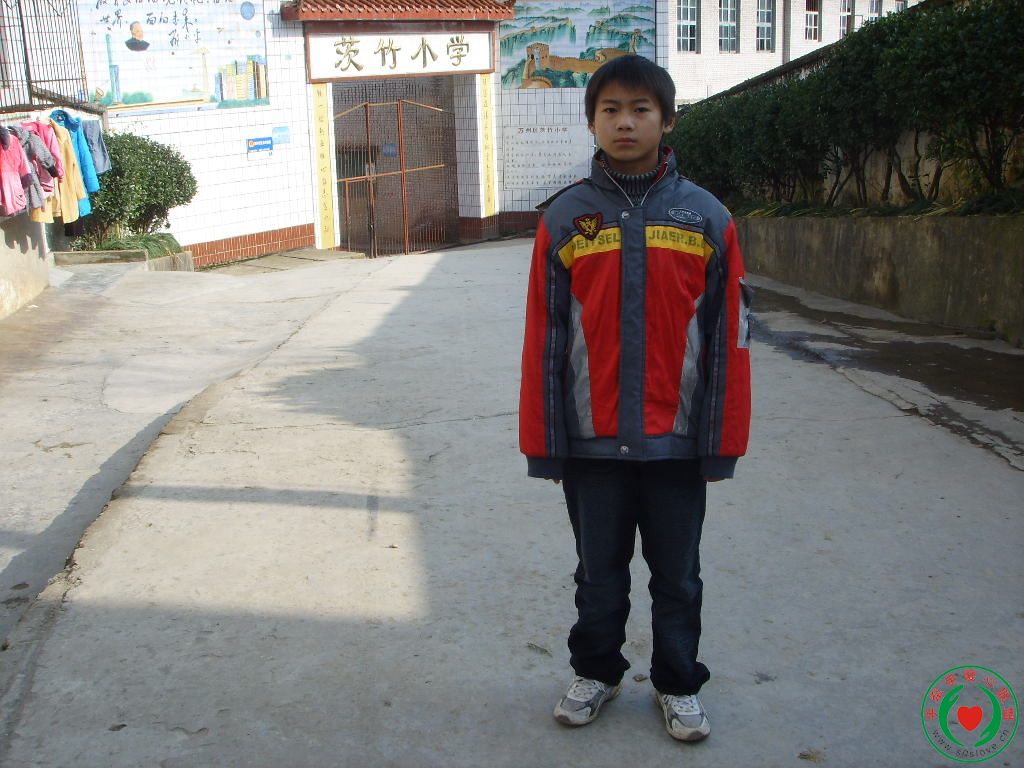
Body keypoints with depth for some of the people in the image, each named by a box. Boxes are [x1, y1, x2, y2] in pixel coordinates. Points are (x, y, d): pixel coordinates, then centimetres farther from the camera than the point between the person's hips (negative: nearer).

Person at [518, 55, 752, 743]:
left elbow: (728, 338, -2)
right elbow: (543, 341, -1)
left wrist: (722, 441, -3)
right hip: (591, 441, 1)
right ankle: (597, 672, 38)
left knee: (678, 579, 14)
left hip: (676, 440, 0)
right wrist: (542, 443, -2)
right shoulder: (564, 217, -2)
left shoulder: (707, 218, -3)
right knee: (599, 575, 16)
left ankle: (679, 684, 34)